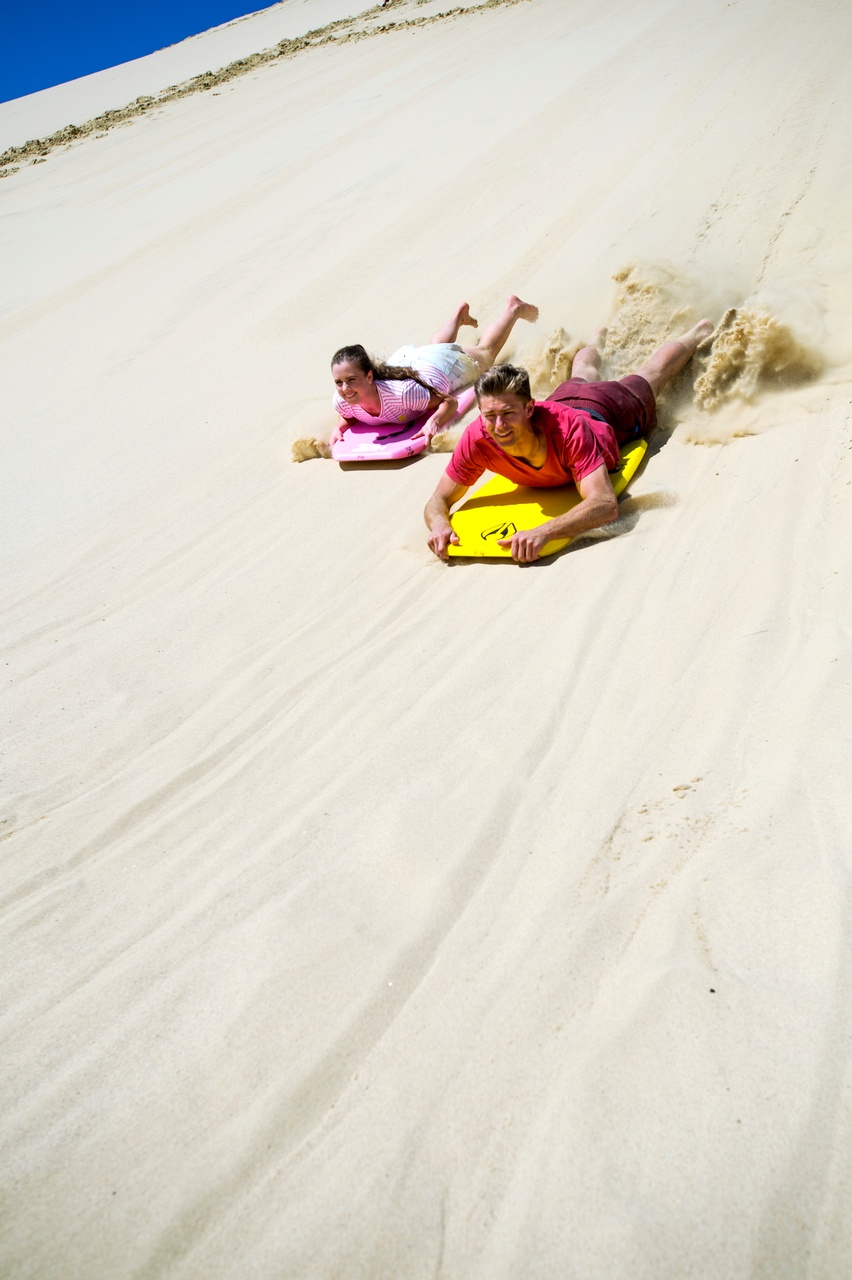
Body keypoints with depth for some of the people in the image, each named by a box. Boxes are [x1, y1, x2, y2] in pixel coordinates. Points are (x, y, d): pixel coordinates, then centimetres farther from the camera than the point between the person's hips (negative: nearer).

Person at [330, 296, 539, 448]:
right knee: (435, 348, 42)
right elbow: (347, 416, -8)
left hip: (442, 365, -4)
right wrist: (339, 427, -30)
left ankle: (514, 309, 54)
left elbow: (450, 401, -35)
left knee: (486, 352, 30)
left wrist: (434, 421, -55)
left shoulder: (401, 392, -49)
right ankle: (460, 314, 66)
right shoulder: (341, 402, -34)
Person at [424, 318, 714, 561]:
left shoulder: (570, 428, -53)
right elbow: (439, 501, -33)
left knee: (654, 371, 31)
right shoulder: (477, 439, -42)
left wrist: (543, 532, -78)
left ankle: (697, 333, 61)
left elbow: (607, 505, -62)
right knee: (583, 373, 39)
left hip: (613, 408, -3)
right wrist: (439, 524, -57)